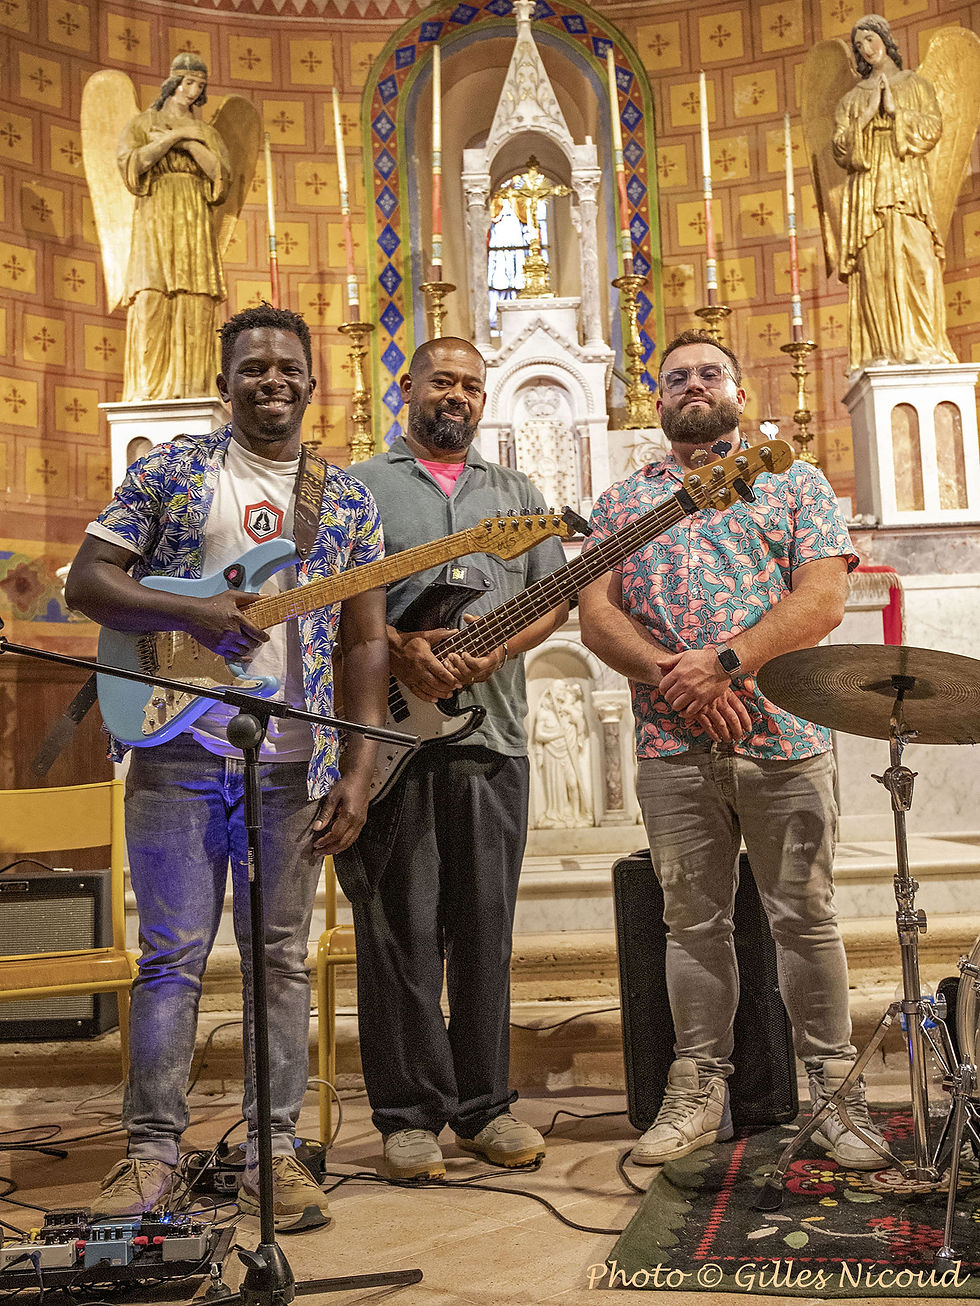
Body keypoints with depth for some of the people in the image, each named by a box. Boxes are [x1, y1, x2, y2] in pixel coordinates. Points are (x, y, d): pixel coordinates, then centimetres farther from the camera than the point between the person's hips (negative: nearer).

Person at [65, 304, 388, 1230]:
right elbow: (86, 580, 0)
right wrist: (194, 614, -17)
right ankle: (152, 1147, 17)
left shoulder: (349, 500, 9)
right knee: (172, 955, 4)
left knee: (282, 959, 7)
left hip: (293, 764, 2)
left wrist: (358, 770, -2)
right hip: (176, 750, -1)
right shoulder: (170, 470, 5)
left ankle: (271, 1150, 18)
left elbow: (365, 641, 6)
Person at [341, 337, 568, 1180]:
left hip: (492, 731, 3)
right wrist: (397, 648, -15)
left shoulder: (516, 493, 19)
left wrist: (500, 646, -8)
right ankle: (410, 1114, 12)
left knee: (484, 927, 7)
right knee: (401, 928, 1)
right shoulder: (357, 488, 10)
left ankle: (484, 1104, 19)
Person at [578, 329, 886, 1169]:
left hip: (784, 736, -1)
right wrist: (672, 675, -12)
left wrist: (724, 664, -16)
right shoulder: (624, 502, 15)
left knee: (807, 916, 3)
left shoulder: (794, 483, 10)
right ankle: (700, 1091, 18)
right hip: (672, 746, 2)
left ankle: (834, 1090, 16)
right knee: (693, 920, 7)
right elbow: (596, 616, 4)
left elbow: (822, 599, -4)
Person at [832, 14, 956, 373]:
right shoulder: (852, 98, 19)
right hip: (868, 188, 1)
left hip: (908, 185, -1)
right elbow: (840, 147, 7)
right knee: (875, 266, -10)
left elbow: (933, 127, 3)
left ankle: (922, 346, -19)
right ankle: (883, 351, -14)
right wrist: (866, 116, -5)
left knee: (916, 260, -15)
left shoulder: (914, 84, 17)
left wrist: (894, 110, -6)